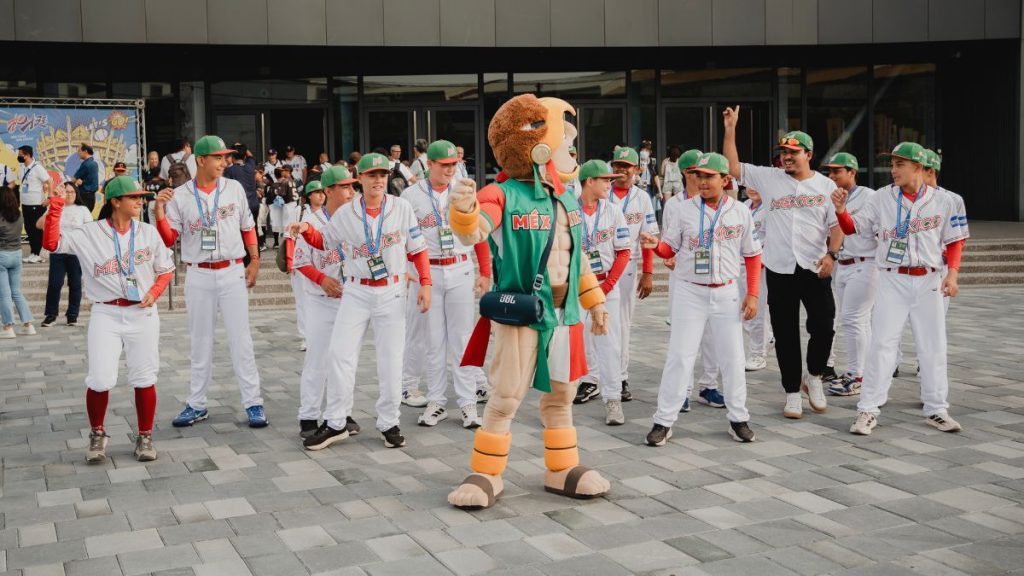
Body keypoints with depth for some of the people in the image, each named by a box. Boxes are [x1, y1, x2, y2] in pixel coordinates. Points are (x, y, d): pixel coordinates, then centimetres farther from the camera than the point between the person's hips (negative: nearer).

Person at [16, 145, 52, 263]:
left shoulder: (37, 168, -13)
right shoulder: (22, 168, 9)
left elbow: (49, 182, -16)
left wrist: (49, 198, -20)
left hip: (37, 204, -8)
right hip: (25, 204, 8)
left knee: (37, 229, 0)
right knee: (29, 229, 12)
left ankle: (36, 254, 7)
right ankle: (33, 253, 20)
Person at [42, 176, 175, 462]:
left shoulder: (148, 232, 5)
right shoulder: (90, 234, 0)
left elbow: (165, 269, 12)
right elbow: (52, 243, -8)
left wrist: (154, 292, -5)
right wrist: (56, 206, -14)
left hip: (142, 314, 2)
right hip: (106, 315, -2)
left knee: (144, 379, 4)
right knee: (100, 380, -6)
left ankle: (145, 437, 19)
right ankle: (97, 435, 18)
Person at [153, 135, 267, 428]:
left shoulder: (234, 188, 2)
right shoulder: (179, 195, -2)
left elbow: (248, 227, 11)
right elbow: (168, 240, -2)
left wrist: (254, 261, 6)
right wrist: (159, 212, -17)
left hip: (233, 272, 0)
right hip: (198, 275, 0)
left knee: (241, 340, -1)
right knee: (200, 342, 10)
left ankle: (253, 403, 4)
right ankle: (196, 404, 20)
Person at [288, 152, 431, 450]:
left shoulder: (402, 208, -2)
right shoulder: (345, 214, 1)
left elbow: (417, 249, 3)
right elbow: (324, 240, 14)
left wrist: (425, 283, -5)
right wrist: (305, 229, -7)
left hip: (392, 293, -1)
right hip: (357, 292, 1)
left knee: (391, 360, 3)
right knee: (340, 354, -2)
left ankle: (388, 423, 15)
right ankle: (336, 423, 7)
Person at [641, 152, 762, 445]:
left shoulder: (741, 212, 2)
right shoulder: (684, 211, -1)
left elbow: (752, 255, 7)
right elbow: (670, 249, 3)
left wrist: (752, 294, 1)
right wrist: (654, 245, -20)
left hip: (726, 293, 1)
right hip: (690, 292, -1)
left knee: (732, 358, 7)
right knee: (679, 357, -3)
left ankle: (738, 419, 20)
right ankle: (663, 421, 2)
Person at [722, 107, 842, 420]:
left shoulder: (825, 185, 5)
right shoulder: (768, 178, 6)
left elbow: (837, 224, 2)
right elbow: (733, 167, 2)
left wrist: (831, 254, -13)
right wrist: (730, 129, -5)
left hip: (815, 268, 0)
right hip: (780, 269, 1)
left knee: (823, 327, -4)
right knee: (785, 334, 5)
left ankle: (814, 377, 22)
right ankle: (792, 392, 16)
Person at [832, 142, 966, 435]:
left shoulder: (943, 201, 2)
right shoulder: (883, 197, 2)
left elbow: (954, 241, 7)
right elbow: (854, 228, 4)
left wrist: (952, 273, -5)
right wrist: (841, 210, -15)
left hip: (928, 281, 1)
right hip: (892, 280, -1)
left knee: (933, 346, 7)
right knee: (881, 344, -5)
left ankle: (936, 409, 20)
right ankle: (868, 410, 0)